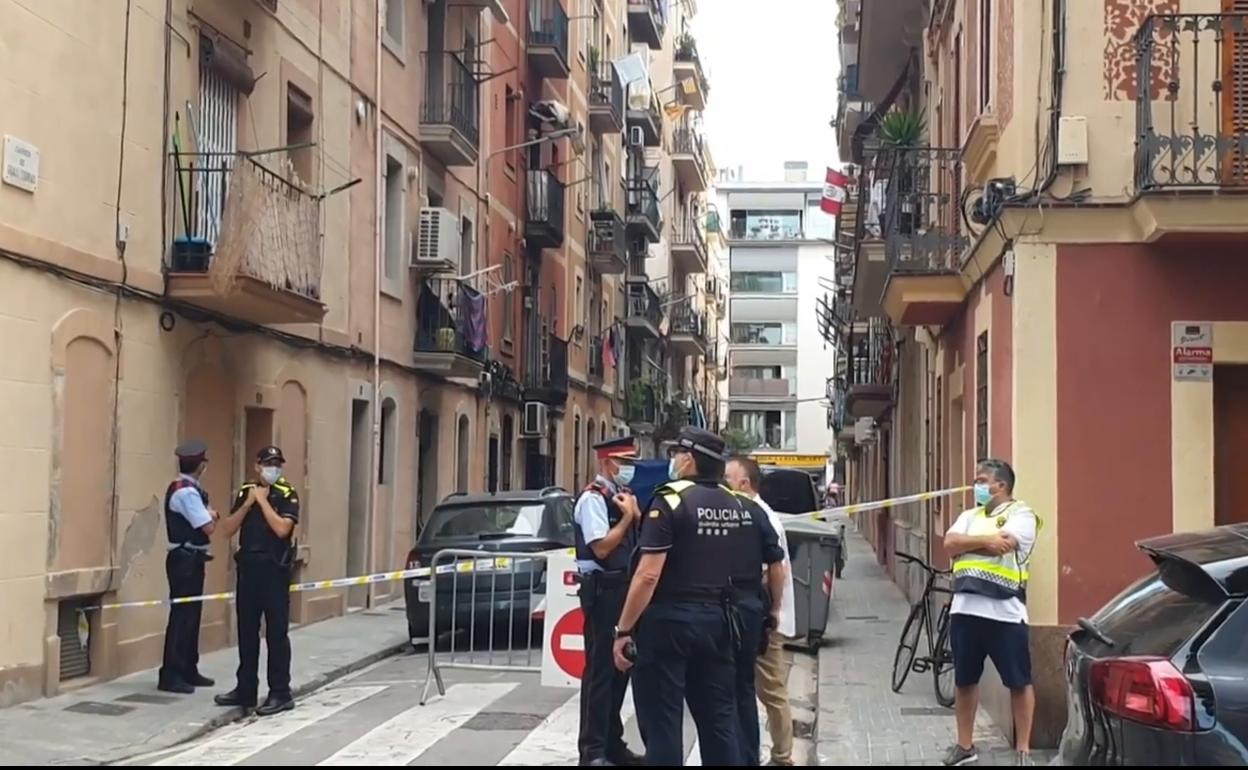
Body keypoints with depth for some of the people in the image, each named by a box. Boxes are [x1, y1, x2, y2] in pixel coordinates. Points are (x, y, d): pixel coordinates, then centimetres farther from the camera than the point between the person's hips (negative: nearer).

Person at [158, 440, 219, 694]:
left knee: (190, 615, 15)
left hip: (189, 559, 10)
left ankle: (188, 671, 22)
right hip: (186, 560, -10)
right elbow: (208, 526, -21)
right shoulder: (187, 492, -18)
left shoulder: (183, 489, 14)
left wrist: (208, 514, -1)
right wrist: (212, 514, -1)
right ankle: (170, 676, -5)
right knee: (182, 616, -7)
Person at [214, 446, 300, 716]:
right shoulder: (245, 491, 10)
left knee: (276, 632, -4)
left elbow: (282, 528, -19)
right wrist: (248, 503, -7)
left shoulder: (287, 495, -4)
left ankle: (281, 693, 0)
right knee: (247, 631, 11)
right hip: (248, 567, 5)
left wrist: (263, 500, -13)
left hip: (275, 569, -5)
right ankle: (246, 689, 20)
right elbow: (228, 530, 5)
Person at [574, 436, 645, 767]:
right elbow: (602, 547, -21)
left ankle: (612, 743, 26)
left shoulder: (621, 497, 13)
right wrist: (627, 516, -14)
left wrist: (635, 515, 0)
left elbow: (636, 543, 15)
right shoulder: (593, 498, -12)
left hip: (623, 590, 9)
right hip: (603, 591, -9)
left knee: (620, 667, 15)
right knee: (600, 670, -3)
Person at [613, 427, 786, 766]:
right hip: (718, 622, 6)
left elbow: (649, 574, -18)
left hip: (670, 620, -6)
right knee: (720, 717, 14)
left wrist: (623, 630, -14)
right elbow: (777, 567, 14)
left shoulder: (670, 501, -10)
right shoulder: (745, 507, 9)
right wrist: (771, 611, 29)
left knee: (662, 721, 2)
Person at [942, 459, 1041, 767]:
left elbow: (1001, 546, -18)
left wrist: (967, 543, -3)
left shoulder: (1021, 514, -2)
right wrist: (985, 539, -11)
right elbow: (950, 544, 0)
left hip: (1005, 612, -6)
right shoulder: (969, 515, 16)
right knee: (964, 680, 13)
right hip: (965, 609, 6)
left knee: (1019, 682, 2)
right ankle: (964, 745, 24)